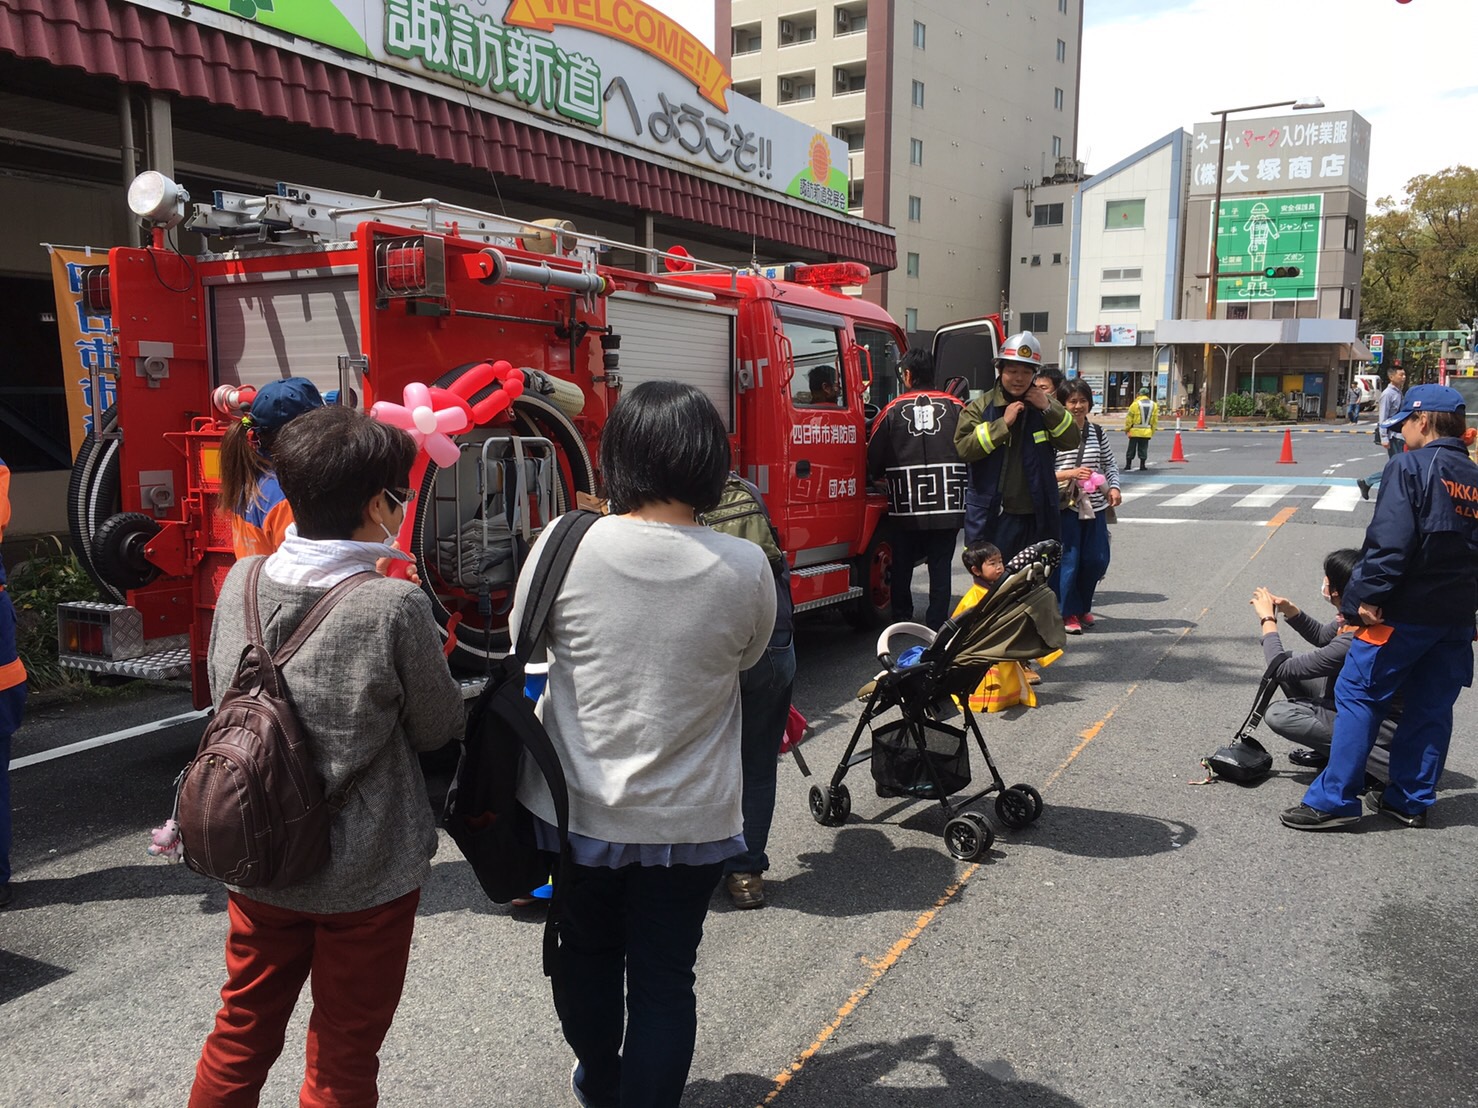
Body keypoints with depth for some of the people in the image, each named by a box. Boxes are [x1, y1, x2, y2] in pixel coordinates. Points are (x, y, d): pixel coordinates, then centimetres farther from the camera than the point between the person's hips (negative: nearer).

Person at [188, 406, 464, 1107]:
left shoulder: (240, 582, -6)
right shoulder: (395, 606, -22)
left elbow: (225, 700, 7)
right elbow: (439, 728, -9)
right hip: (367, 873, -4)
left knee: (242, 1032, 25)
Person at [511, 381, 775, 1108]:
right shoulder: (746, 568, -16)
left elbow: (528, 645, 0)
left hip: (578, 810, 2)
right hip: (690, 820, -1)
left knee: (586, 955, 25)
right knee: (664, 980, 15)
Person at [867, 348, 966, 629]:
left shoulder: (892, 411, -1)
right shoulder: (956, 407, 1)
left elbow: (874, 461, 1)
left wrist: (877, 477, 23)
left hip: (906, 505, 0)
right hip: (948, 505, 0)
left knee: (902, 566, 14)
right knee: (941, 567, 6)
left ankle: (900, 624, 24)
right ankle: (936, 626, 5)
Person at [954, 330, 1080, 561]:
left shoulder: (1044, 406, 10)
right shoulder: (979, 408, 1)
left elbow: (1071, 440, 2)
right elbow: (963, 448, -13)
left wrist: (1049, 408, -10)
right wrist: (1003, 423, -17)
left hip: (1035, 516, 3)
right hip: (990, 516, -3)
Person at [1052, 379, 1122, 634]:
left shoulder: (1098, 433, 8)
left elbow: (1110, 464, 17)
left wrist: (1114, 488, 1)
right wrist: (1070, 474, -19)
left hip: (1095, 506, 5)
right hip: (1066, 507, -5)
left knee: (1097, 560, 8)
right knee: (1068, 561, -1)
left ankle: (1082, 607, 28)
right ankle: (1069, 613, 13)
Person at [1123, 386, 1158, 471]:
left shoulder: (1135, 404, -10)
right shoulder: (1154, 405, 4)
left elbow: (1129, 418, -8)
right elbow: (1155, 420, 8)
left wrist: (1127, 429, 3)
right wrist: (1153, 431, 16)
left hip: (1135, 431, -3)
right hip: (1147, 432, 3)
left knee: (1131, 448, 5)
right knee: (1143, 449, 9)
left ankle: (1128, 465, 8)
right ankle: (1142, 465, 7)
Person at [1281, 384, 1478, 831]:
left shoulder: (1410, 466, -10)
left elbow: (1389, 541, -20)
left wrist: (1369, 595, -18)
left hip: (1405, 611, -7)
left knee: (1357, 696, -2)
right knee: (1431, 707, 13)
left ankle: (1334, 799, -3)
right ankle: (1412, 799, 21)